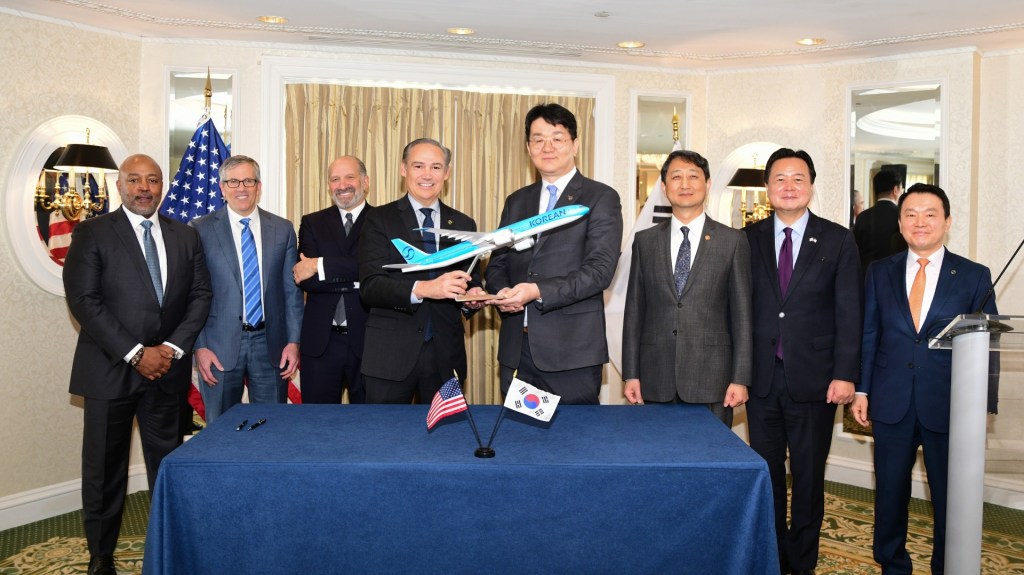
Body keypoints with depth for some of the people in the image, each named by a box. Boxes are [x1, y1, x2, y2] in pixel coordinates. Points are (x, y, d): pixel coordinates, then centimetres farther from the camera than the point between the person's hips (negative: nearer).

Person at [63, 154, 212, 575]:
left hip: (167, 369, 3)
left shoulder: (185, 237, 9)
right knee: (104, 467, 7)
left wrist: (173, 348, -7)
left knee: (168, 463, 8)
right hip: (110, 369, -2)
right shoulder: (92, 233, -2)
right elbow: (83, 300, -10)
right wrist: (135, 353, -14)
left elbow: (200, 295, 7)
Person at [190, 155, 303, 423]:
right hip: (220, 346, -2)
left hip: (271, 344, 2)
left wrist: (293, 341, 0)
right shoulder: (200, 230, 0)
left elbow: (292, 290, 6)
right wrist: (199, 347, -7)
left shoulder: (283, 229, 6)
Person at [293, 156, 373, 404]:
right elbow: (304, 278, -5)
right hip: (321, 341, 2)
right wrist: (356, 280, -14)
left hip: (368, 339, -2)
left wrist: (321, 266, -16)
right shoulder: (312, 223, 8)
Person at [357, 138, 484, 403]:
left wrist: (473, 297, -9)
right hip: (391, 355, -3)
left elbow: (471, 283, 14)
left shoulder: (464, 224, 10)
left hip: (445, 355, 3)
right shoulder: (380, 219, 0)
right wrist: (422, 289, -27)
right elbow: (369, 287, -11)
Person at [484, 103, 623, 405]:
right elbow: (497, 263, 17)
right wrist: (502, 292, -6)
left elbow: (600, 269, -12)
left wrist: (538, 291, -22)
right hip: (516, 348, 5)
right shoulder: (516, 201, 15)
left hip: (572, 351, -4)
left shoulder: (601, 198, -2)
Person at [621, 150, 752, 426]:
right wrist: (631, 374, 4)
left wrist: (740, 379, -4)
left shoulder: (733, 241, 3)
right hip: (657, 381, 2)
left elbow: (741, 314, 1)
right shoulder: (645, 241, 8)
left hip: (711, 381, -1)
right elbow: (634, 310, 8)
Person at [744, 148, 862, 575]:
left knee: (808, 476, 8)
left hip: (813, 379, -1)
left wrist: (844, 375, -9)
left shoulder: (838, 241, 2)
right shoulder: (748, 240, 6)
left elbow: (848, 313, -2)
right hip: (761, 377, 2)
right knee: (766, 473, 10)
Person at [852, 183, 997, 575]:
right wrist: (862, 389, 0)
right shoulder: (880, 273, 5)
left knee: (950, 498, 10)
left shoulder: (974, 276, 0)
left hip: (948, 407, -1)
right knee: (890, 494, 11)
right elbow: (868, 335, 6)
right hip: (892, 404, 1)